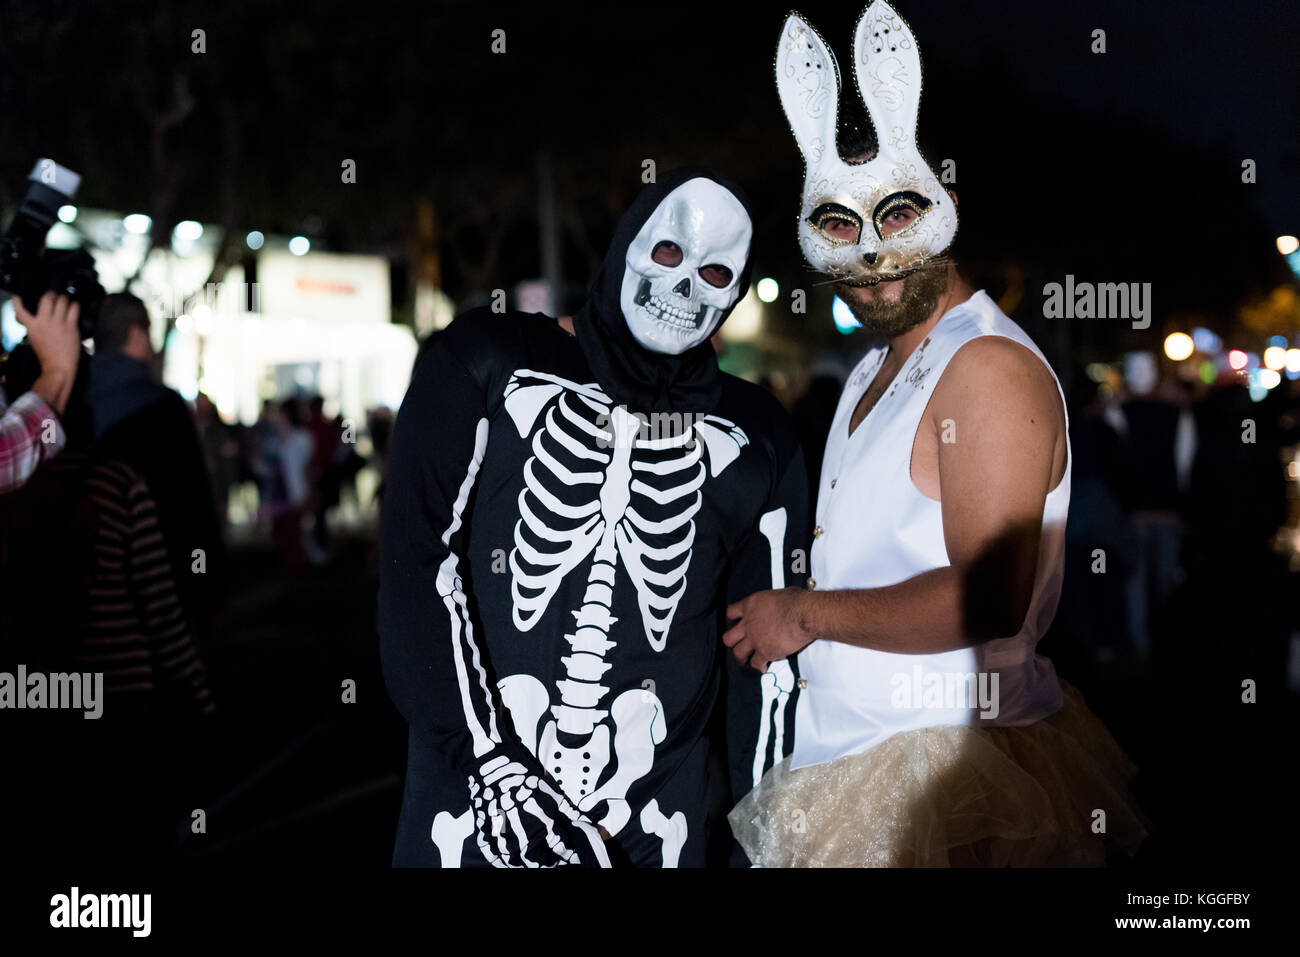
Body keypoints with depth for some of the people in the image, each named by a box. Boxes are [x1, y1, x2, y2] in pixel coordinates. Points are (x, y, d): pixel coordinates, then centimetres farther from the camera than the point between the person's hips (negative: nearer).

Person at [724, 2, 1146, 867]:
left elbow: (989, 599, -26)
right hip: (853, 759, 9)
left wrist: (807, 613, -17)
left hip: (952, 779, -9)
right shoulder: (877, 370, 16)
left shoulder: (988, 367, -17)